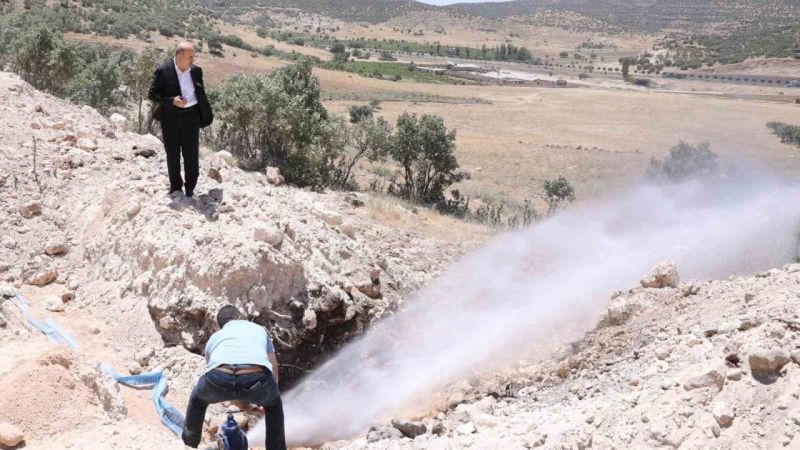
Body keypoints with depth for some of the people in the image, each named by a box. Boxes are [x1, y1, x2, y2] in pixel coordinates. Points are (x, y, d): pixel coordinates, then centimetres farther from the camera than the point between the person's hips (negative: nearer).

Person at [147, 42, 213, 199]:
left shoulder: (196, 71, 3)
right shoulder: (163, 71, -8)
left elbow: (201, 94, 13)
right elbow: (152, 94, -8)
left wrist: (204, 115, 11)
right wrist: (172, 101, -21)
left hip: (191, 115, 2)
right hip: (170, 117, -2)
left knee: (191, 153, 1)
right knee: (172, 153, 8)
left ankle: (190, 187, 12)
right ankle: (175, 187, 20)